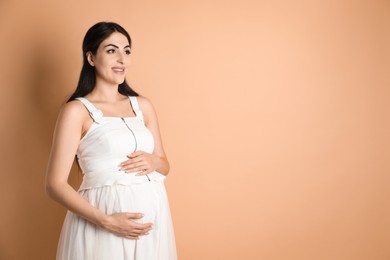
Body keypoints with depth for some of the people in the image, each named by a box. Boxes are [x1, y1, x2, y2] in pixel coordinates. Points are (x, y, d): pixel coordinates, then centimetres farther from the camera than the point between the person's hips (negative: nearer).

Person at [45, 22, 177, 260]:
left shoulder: (143, 105, 8)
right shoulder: (77, 111, -7)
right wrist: (106, 221, -20)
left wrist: (152, 162, -8)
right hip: (102, 220, -5)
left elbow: (164, 165, 15)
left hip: (151, 214, 5)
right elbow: (56, 184, -10)